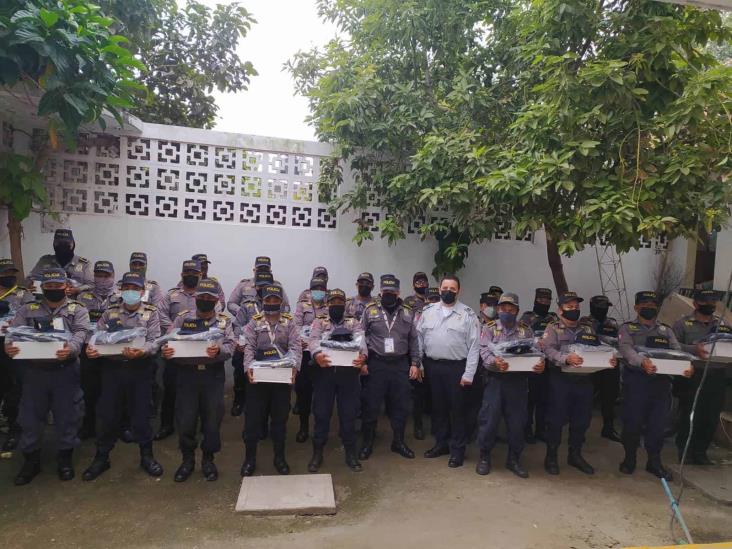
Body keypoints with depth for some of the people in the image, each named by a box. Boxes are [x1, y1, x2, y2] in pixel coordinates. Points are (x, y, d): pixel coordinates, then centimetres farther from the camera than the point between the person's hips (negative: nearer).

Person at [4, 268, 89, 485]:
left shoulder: (77, 309, 2)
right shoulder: (27, 310, 9)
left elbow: (81, 332, -13)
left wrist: (71, 348, -34)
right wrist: (8, 345, -26)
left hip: (66, 371, -2)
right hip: (35, 371, 2)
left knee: (67, 415, 6)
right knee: (30, 416, 10)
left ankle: (65, 458, 23)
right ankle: (31, 460, 28)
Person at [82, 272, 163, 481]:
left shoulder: (151, 313, 0)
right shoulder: (110, 312, 7)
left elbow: (154, 342, -8)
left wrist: (141, 351, -29)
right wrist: (90, 348, -18)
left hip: (140, 369, -2)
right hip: (112, 368, 2)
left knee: (141, 414, 6)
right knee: (107, 414, 8)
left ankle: (146, 456, 23)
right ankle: (101, 458, 26)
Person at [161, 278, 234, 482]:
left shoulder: (224, 321, 3)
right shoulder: (182, 318, 4)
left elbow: (230, 346, -8)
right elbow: (169, 342, -2)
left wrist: (219, 350, -30)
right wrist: (166, 351, -25)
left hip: (213, 376, 0)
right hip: (187, 374, 0)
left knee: (212, 419, 6)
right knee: (185, 419, 5)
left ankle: (208, 459, 26)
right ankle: (187, 460, 27)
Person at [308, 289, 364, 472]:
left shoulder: (354, 322, 13)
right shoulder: (320, 322, 12)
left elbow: (361, 339, -7)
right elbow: (313, 340, -7)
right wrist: (317, 354, -32)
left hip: (349, 371, 0)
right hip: (325, 370, 0)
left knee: (349, 413, 6)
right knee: (321, 413, 5)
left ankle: (351, 453, 20)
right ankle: (317, 453, 20)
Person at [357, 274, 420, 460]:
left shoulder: (407, 313, 8)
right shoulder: (370, 311, 1)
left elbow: (414, 340, 10)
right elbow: (361, 337, 1)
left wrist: (415, 363, 4)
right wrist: (362, 361, -7)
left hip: (401, 365, 2)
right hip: (376, 364, -2)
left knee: (400, 406, 10)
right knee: (371, 406, 4)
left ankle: (398, 442, 27)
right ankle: (367, 443, 20)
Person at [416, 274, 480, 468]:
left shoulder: (467, 314, -4)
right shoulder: (428, 311, 6)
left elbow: (474, 346, -6)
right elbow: (419, 338, 8)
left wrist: (469, 374, -11)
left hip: (456, 368, -3)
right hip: (432, 366, 4)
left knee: (457, 409, 5)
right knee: (438, 407, 15)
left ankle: (457, 449, 18)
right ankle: (441, 443, 31)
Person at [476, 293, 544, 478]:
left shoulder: (526, 330, 9)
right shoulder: (489, 328, 3)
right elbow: (485, 352, -10)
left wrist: (540, 363, -24)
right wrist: (495, 362, -32)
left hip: (518, 381, 2)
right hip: (495, 379, -2)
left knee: (517, 421, 9)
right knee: (489, 419, 0)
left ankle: (514, 459, 25)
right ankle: (484, 457, 17)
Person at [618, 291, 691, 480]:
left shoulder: (666, 330, 18)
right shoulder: (627, 328, 4)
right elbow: (626, 349, -14)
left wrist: (687, 366, -18)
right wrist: (642, 361, -34)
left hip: (661, 381, 4)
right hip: (636, 379, -3)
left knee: (658, 422, 6)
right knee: (632, 420, 2)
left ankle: (654, 461, 21)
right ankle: (629, 458, 20)